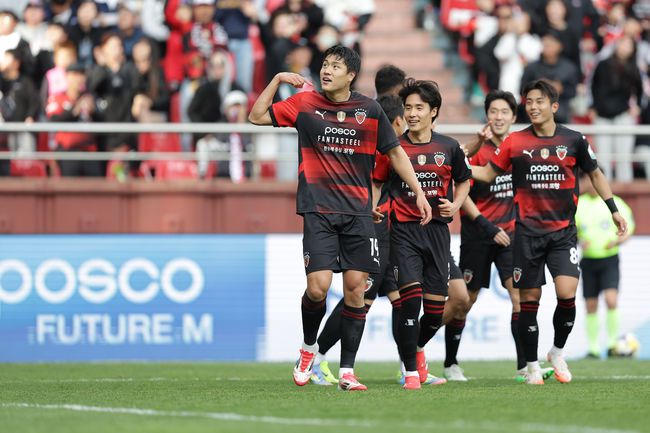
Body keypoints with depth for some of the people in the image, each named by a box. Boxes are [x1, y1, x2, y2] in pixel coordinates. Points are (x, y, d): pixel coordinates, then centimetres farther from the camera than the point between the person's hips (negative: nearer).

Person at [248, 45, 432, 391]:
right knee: (318, 286, -14)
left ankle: (346, 371, 3)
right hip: (318, 210, -1)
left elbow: (395, 152, 14)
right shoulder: (305, 104, 4)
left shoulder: (369, 110, 5)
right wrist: (278, 79, -4)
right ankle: (308, 348, 15)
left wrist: (418, 192, 10)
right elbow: (257, 116, 5)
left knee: (356, 288, -4)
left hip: (358, 210, 1)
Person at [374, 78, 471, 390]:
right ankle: (411, 371, -7)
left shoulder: (449, 148, 5)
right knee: (411, 297, -16)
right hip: (404, 230, -2)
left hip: (437, 229, 2)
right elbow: (377, 184, 8)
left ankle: (417, 348, 37)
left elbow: (464, 180, 19)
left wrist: (455, 205, 2)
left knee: (436, 306, 4)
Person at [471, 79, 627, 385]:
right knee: (529, 299, 1)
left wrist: (613, 210, 13)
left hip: (563, 231, 0)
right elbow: (488, 173, 10)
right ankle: (532, 365, 14)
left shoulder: (573, 140, 1)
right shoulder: (515, 142, 1)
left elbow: (594, 174, 15)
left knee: (567, 293, -15)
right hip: (527, 231, 0)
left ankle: (557, 351, 9)